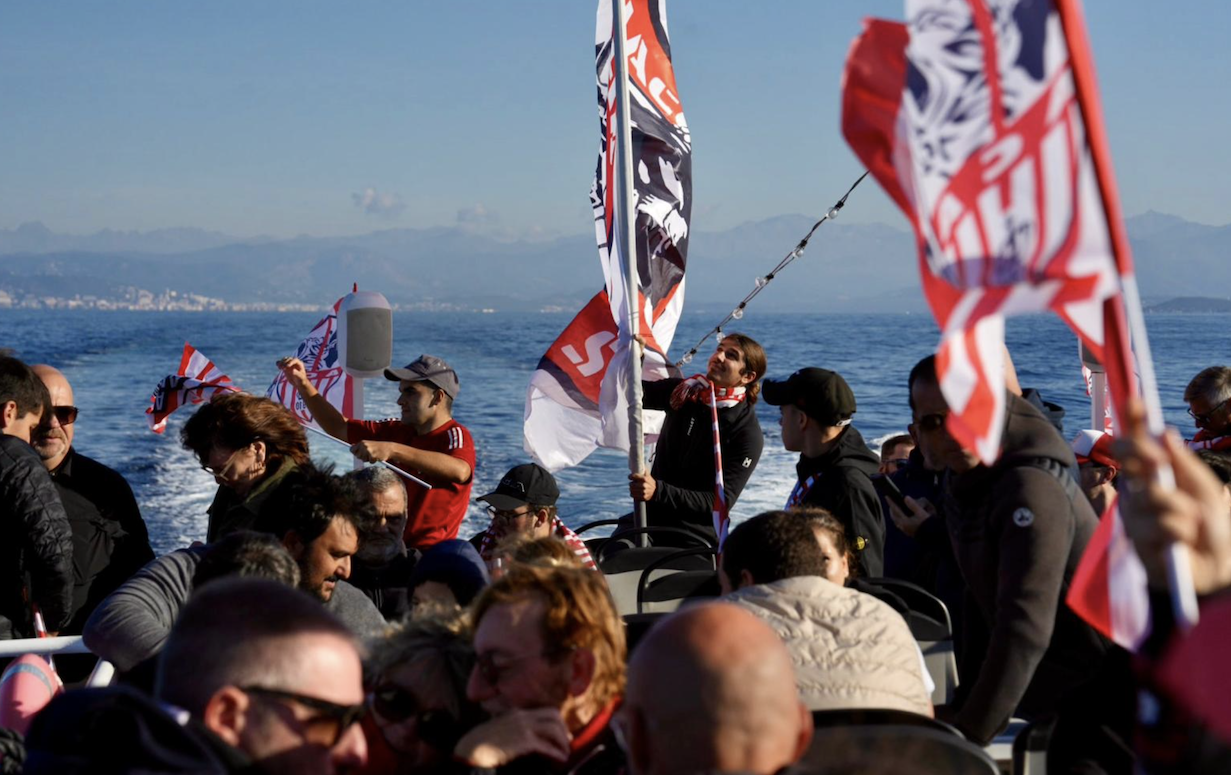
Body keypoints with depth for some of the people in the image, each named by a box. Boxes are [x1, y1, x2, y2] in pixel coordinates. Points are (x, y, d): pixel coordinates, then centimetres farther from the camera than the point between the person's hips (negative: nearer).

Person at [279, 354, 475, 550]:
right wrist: (303, 385, 8)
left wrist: (392, 450, -35)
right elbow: (339, 428, 19)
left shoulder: (454, 435, -9)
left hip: (429, 555, -6)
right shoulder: (398, 431, 12)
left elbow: (460, 471, -32)